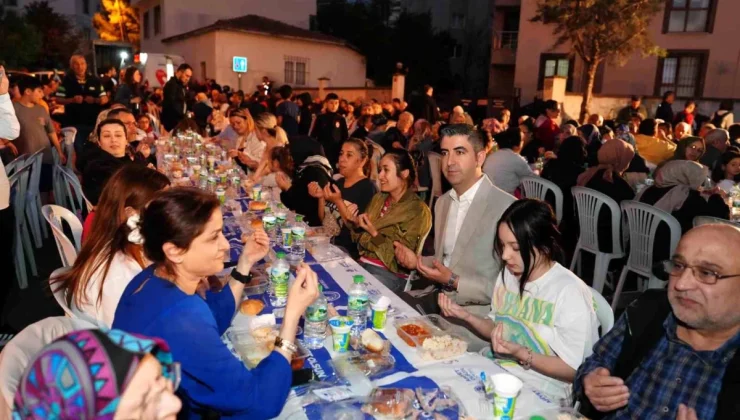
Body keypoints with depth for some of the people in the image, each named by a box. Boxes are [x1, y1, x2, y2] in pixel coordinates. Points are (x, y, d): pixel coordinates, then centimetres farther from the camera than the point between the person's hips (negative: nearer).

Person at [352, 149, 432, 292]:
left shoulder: (417, 210, -9)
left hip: (391, 273, -6)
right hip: (363, 264, 6)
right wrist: (357, 225, -4)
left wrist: (374, 234, -18)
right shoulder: (378, 198, 10)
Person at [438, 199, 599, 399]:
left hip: (541, 393, -6)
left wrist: (521, 354, -26)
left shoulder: (570, 292, -19)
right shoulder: (508, 274, 2)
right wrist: (466, 316, -4)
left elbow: (575, 370, -14)